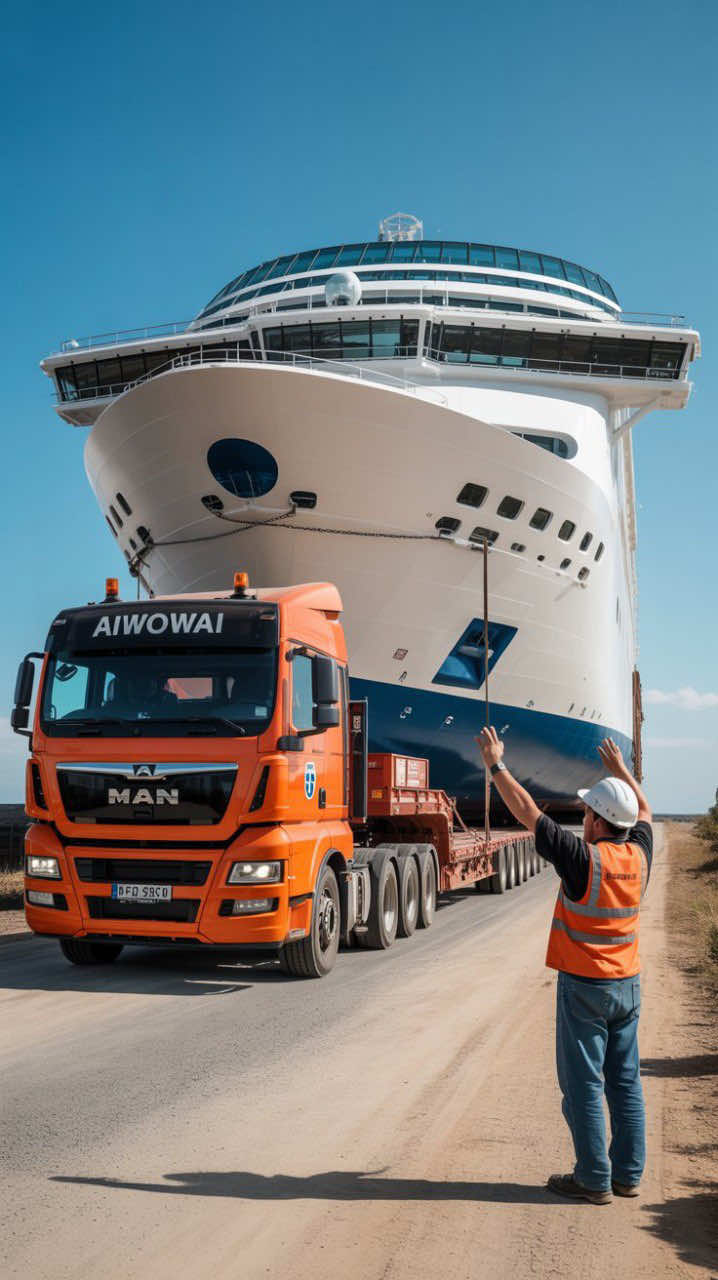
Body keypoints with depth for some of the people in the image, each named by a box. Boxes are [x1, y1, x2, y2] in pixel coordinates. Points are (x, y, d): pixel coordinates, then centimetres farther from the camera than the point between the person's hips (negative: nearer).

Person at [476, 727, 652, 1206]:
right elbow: (644, 810, 21)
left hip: (585, 987, -6)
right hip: (628, 985, 7)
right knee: (625, 1081, 12)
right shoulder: (638, 856, -2)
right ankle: (628, 1174, 19)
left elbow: (527, 811, -14)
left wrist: (496, 764, -6)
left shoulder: (584, 859, -19)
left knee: (584, 1085, 1)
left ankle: (594, 1180, 6)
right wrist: (621, 768, 32)